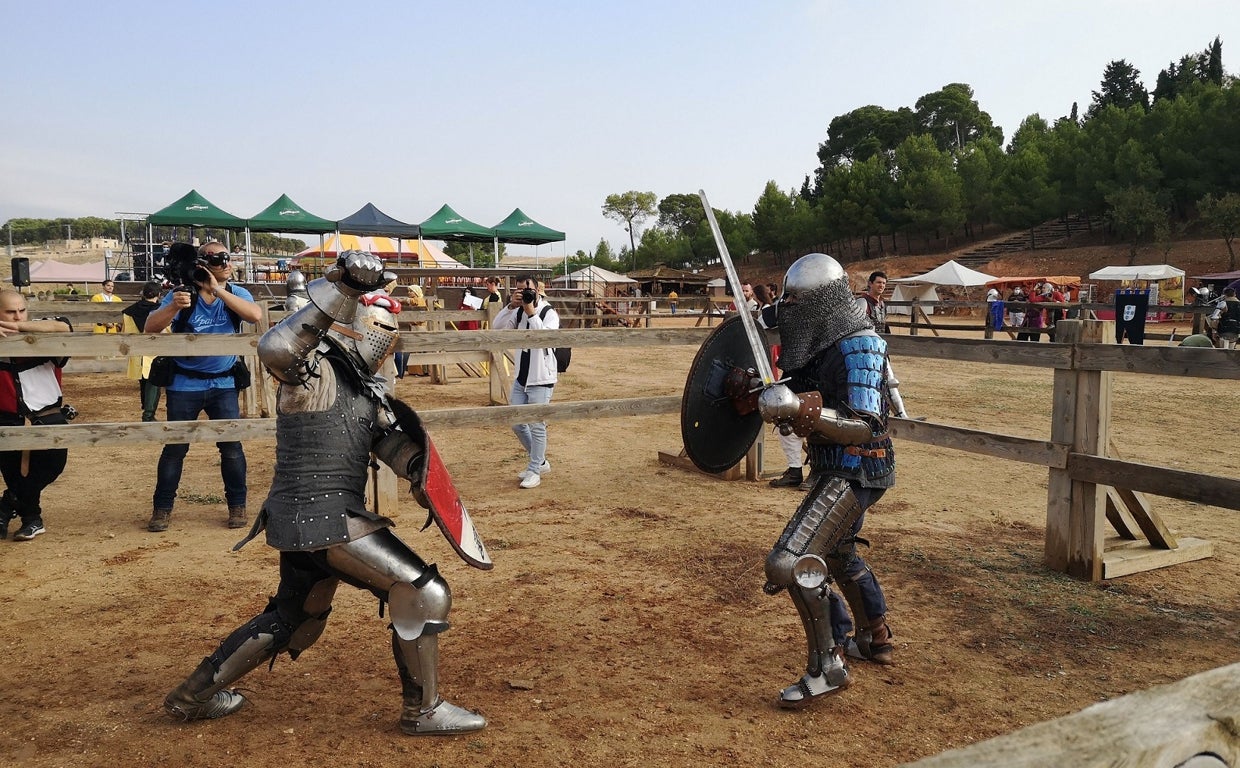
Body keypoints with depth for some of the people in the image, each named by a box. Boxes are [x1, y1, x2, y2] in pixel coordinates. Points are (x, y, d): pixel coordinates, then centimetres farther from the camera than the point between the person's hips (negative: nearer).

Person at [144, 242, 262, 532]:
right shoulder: (182, 293, -9)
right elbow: (150, 328, -16)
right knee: (175, 447, 6)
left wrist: (218, 291, -27)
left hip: (223, 384, 1)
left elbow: (256, 315, -23)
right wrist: (174, 307, -34)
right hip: (184, 385, -1)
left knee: (231, 445, 1)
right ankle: (162, 509, 18)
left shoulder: (236, 293, -3)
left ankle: (237, 506, 14)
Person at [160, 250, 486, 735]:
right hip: (324, 520, -10)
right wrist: (341, 289, -43)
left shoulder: (363, 386, 13)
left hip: (308, 520, 10)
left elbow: (390, 436, 9)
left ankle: (194, 695, 39)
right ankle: (422, 710, 9)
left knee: (294, 622, 27)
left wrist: (420, 472, -12)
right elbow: (275, 350, -38)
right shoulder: (314, 371, -15)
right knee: (424, 593, -5)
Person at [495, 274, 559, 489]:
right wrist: (511, 306, -17)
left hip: (541, 379, -7)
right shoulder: (518, 312, 7)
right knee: (517, 423, 12)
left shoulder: (549, 313, -11)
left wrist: (531, 313, -28)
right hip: (520, 377, 7)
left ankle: (534, 471, 9)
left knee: (537, 426, -3)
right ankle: (540, 461, 29)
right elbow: (498, 327, -6)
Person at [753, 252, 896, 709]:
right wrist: (775, 401, -4)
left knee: (791, 563, -19)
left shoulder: (858, 349, -21)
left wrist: (805, 412, -39)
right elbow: (805, 402, 15)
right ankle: (876, 639, 48)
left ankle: (827, 667, -7)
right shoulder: (823, 344, 6)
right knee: (836, 553, 29)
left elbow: (863, 429, -28)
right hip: (837, 469, 11)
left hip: (854, 471, -11)